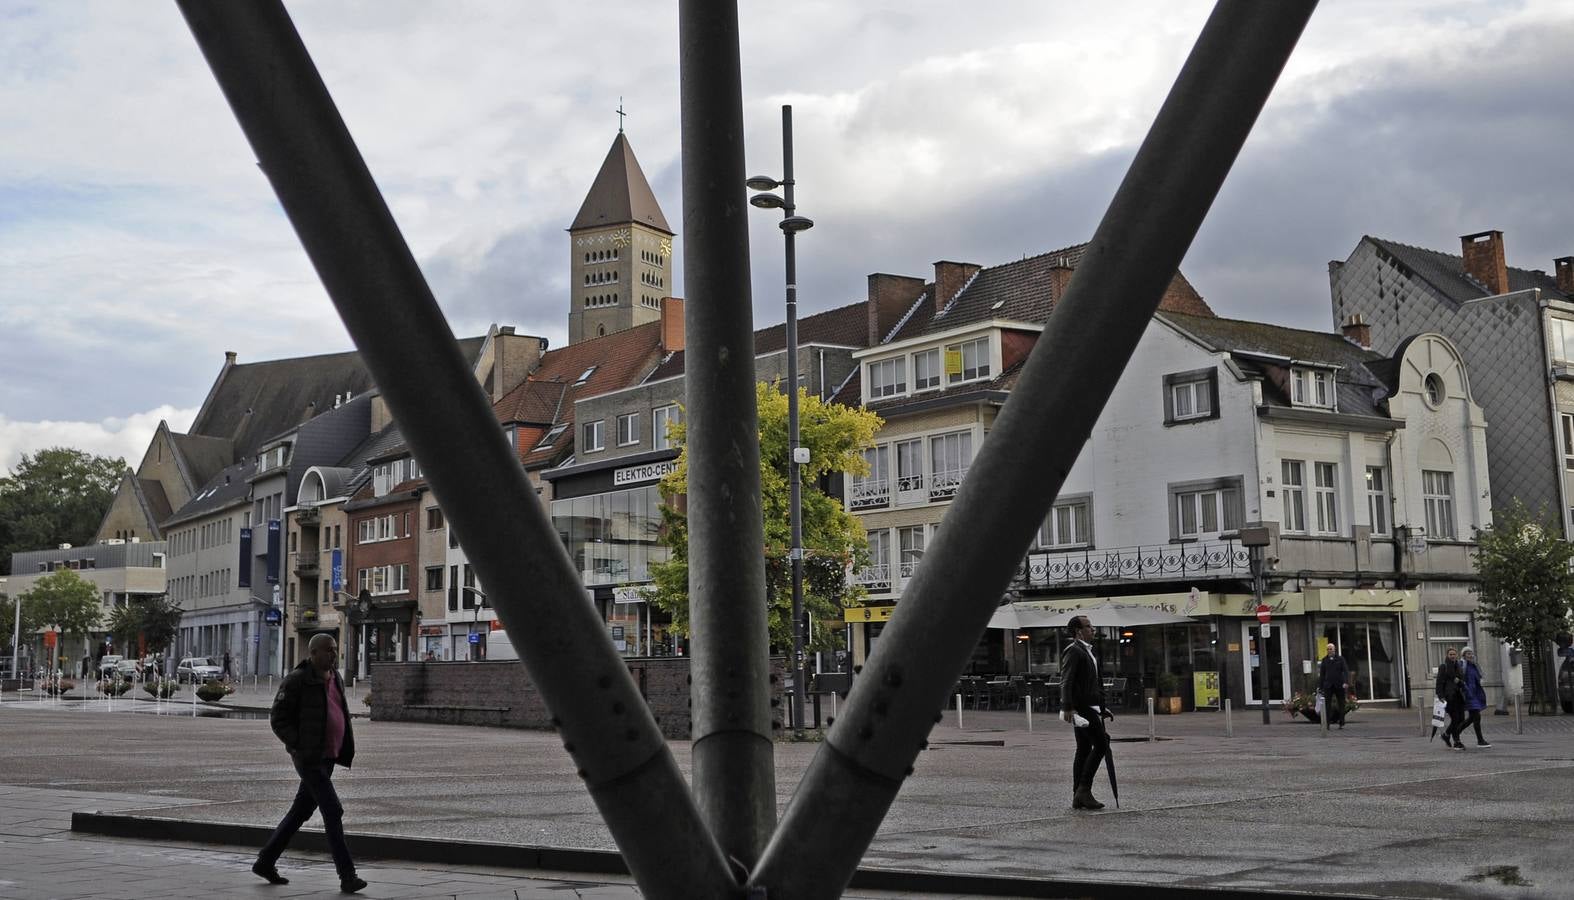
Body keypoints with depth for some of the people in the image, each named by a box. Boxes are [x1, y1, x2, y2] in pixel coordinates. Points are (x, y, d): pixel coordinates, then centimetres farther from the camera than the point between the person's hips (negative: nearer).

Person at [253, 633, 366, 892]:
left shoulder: (334, 678, 12)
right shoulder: (297, 681, -12)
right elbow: (278, 719, -11)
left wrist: (345, 750, 11)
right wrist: (299, 746, -17)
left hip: (328, 758, 8)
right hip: (309, 758, -8)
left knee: (301, 812, 16)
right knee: (333, 811, -13)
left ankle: (265, 861, 30)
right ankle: (347, 876, -12)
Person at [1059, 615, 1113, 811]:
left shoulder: (1088, 652, 22)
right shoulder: (1073, 651, -11)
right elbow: (1066, 681, -19)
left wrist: (1102, 708, 26)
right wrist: (1068, 707, -27)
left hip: (1089, 707, 10)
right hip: (1081, 708, -10)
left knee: (1084, 750, 9)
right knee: (1101, 744, -13)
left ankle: (1078, 798, 10)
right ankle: (1084, 790, -12)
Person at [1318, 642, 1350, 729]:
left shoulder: (1340, 659, 3)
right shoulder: (1325, 660, 9)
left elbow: (1346, 671, -4)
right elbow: (1322, 674, 10)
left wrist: (1346, 682, -19)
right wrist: (1320, 686, 6)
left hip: (1339, 685, -1)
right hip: (1328, 685, 1)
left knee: (1341, 705, 5)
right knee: (1327, 705, -7)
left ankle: (1341, 723, 13)